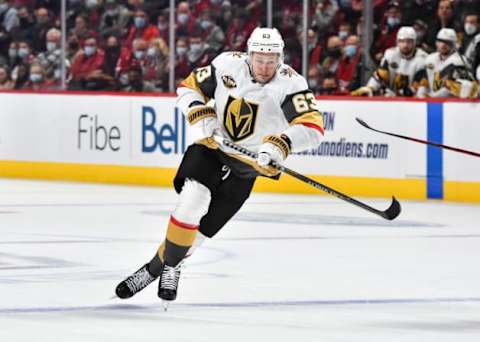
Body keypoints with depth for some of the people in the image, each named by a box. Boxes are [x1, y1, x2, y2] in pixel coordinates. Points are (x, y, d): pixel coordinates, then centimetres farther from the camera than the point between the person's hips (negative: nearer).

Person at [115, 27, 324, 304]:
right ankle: (166, 262, -7)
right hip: (210, 146, 1)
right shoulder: (228, 64, -11)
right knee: (194, 198, -23)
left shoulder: (290, 83, -21)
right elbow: (189, 87, 3)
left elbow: (313, 128, -31)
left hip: (247, 164, 0)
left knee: (205, 224, 0)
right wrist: (200, 115, -17)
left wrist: (280, 144, -48)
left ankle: (166, 265, 24)